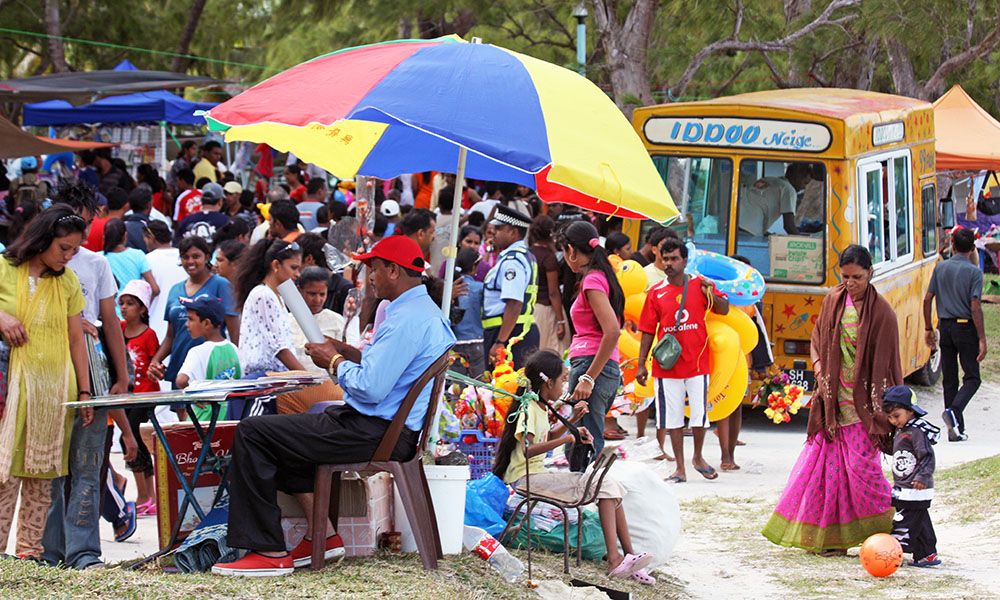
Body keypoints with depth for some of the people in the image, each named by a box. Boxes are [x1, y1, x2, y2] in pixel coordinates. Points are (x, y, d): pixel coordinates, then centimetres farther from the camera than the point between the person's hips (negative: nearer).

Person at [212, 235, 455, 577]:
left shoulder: (407, 319, -21)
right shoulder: (425, 310, 14)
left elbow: (371, 388, -26)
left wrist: (335, 362, -9)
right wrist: (348, 353, 12)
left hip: (375, 433, -11)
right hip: (390, 425, 11)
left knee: (252, 433, -8)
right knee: (281, 433, 28)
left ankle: (270, 552, -8)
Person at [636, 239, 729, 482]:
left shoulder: (700, 285, 1)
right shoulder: (656, 293, 2)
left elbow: (724, 310, 2)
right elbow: (648, 331, 4)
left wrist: (712, 295, -18)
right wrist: (641, 365, 1)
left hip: (697, 363, 0)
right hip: (667, 366, 0)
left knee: (700, 415, 4)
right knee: (673, 418, 5)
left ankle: (698, 458, 28)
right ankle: (680, 468, 14)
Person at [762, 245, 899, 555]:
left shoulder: (881, 311, -8)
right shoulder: (833, 300, 6)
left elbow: (887, 363, -8)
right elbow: (817, 340, 17)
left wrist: (881, 410, -13)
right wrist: (820, 373, -1)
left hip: (862, 401, -5)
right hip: (833, 398, 5)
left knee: (861, 464, -8)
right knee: (829, 462, 4)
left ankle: (884, 531, 6)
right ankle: (833, 537, 13)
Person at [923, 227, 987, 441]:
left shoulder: (940, 268, 3)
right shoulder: (974, 272, -10)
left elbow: (927, 300, 3)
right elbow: (975, 307, -15)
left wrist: (928, 328, 14)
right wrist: (982, 339, -12)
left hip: (946, 327, 4)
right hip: (966, 327, -4)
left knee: (949, 379, 9)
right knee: (972, 377, 4)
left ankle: (956, 429, 10)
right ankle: (954, 411, -21)